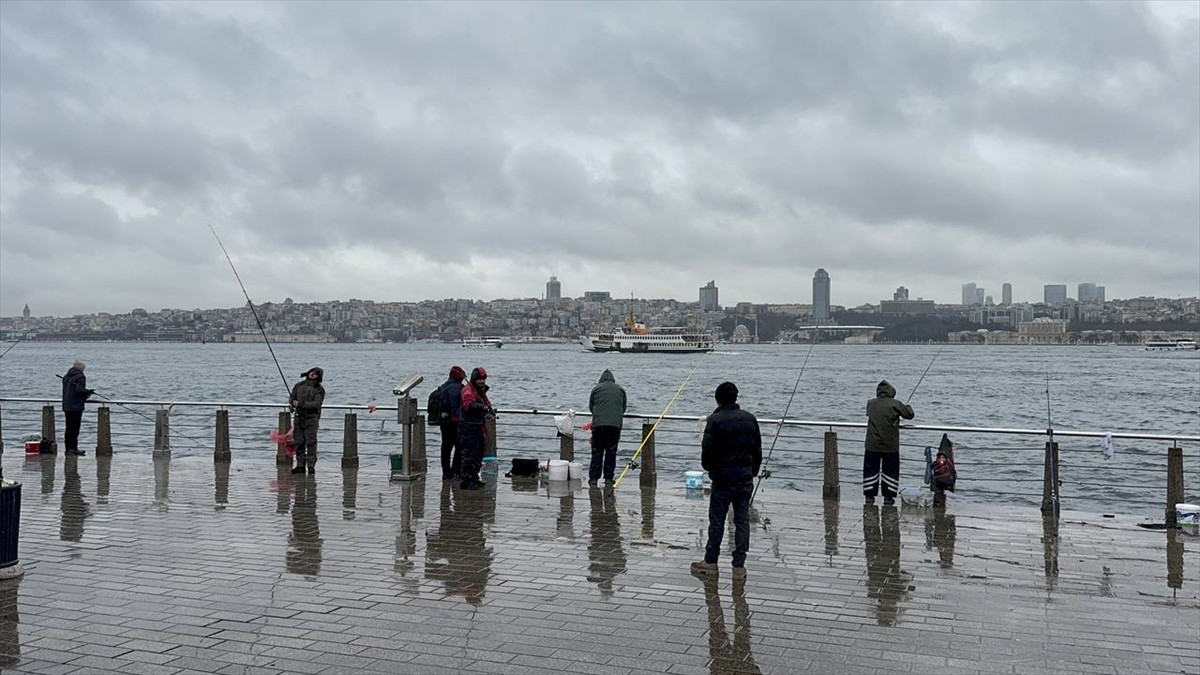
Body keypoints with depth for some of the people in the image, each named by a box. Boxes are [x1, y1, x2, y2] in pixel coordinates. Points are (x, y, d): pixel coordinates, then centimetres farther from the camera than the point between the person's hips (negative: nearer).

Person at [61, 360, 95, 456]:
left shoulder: (66, 377, 15)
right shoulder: (80, 377, -10)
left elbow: (65, 391, 20)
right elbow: (79, 389, -21)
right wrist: (88, 392, -5)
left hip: (66, 406, 8)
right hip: (76, 406, -8)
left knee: (69, 427, 11)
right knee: (75, 427, -6)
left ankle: (68, 448, 13)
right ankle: (73, 448, -9)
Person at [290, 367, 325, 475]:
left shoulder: (319, 389, -1)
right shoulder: (299, 385, 13)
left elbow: (317, 403, -12)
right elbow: (292, 398, 19)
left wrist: (301, 404, -16)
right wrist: (294, 404, -4)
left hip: (311, 418, -4)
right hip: (298, 417, 4)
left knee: (311, 443, -7)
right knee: (299, 443, 6)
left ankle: (311, 466, -4)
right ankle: (300, 465, 12)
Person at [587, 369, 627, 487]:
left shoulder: (596, 389, 10)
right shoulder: (620, 389, 15)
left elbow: (590, 406, 18)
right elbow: (624, 407, 20)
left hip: (599, 424, -1)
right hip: (616, 424, 1)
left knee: (597, 452, 4)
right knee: (611, 451, 7)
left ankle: (593, 478, 2)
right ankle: (608, 478, 7)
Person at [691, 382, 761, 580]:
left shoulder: (715, 420, -11)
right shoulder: (750, 419, 5)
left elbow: (707, 450, -13)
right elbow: (758, 449, 10)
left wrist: (709, 467, 6)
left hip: (722, 478, -4)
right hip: (745, 477, 4)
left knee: (717, 520, 5)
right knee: (742, 520, 6)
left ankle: (711, 562, 13)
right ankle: (739, 565, 6)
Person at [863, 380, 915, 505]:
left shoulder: (870, 403, -1)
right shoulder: (895, 404, -9)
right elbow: (910, 415, 3)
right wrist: (908, 406, 24)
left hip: (872, 444, 2)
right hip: (890, 445, -2)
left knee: (871, 470, 10)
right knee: (890, 470, 9)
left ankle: (869, 496, 13)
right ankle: (888, 497, 11)